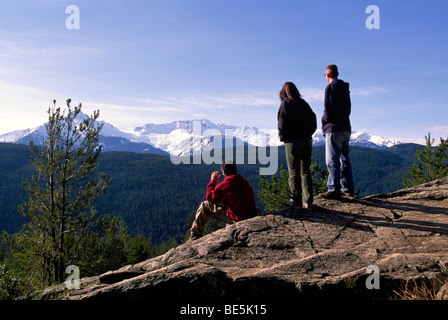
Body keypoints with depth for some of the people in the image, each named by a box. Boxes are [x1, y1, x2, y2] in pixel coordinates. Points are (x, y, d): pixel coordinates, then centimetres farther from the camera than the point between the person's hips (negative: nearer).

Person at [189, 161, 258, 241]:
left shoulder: (225, 185, -16)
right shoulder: (244, 181, 4)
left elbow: (209, 198, -2)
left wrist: (212, 181, 8)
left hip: (238, 219, -7)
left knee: (204, 206, 1)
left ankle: (195, 236, 10)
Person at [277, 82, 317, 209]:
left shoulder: (285, 104, -5)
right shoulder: (304, 103, 10)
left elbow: (282, 123, -10)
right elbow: (313, 121, 8)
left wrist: (282, 137, 3)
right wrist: (307, 134, 13)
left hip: (292, 141, -5)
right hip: (307, 140, 5)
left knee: (294, 171, -1)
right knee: (305, 171, 10)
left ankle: (296, 200, -2)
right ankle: (307, 201, 10)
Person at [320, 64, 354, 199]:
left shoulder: (330, 88, -9)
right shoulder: (345, 88, 17)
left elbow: (328, 109, -17)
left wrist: (324, 122, 0)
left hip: (334, 128, -8)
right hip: (346, 128, 8)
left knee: (333, 160, -8)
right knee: (344, 158, 14)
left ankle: (334, 189, -11)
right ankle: (348, 188, 18)